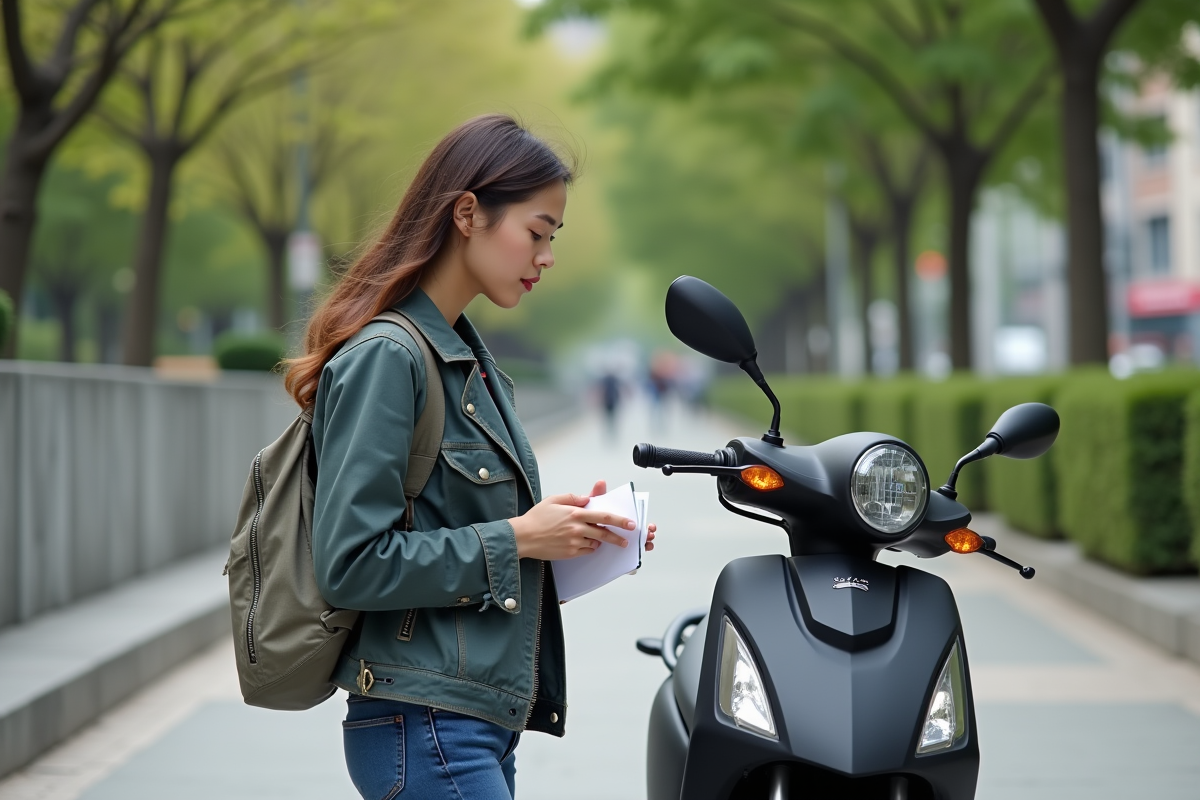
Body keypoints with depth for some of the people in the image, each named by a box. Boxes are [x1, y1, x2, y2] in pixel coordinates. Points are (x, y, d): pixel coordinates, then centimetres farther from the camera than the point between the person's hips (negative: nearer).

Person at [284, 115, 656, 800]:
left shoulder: (472, 358, 15)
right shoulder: (384, 357, -13)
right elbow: (351, 564, -18)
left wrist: (565, 528, 5)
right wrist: (514, 538, -15)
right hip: (426, 731, -9)